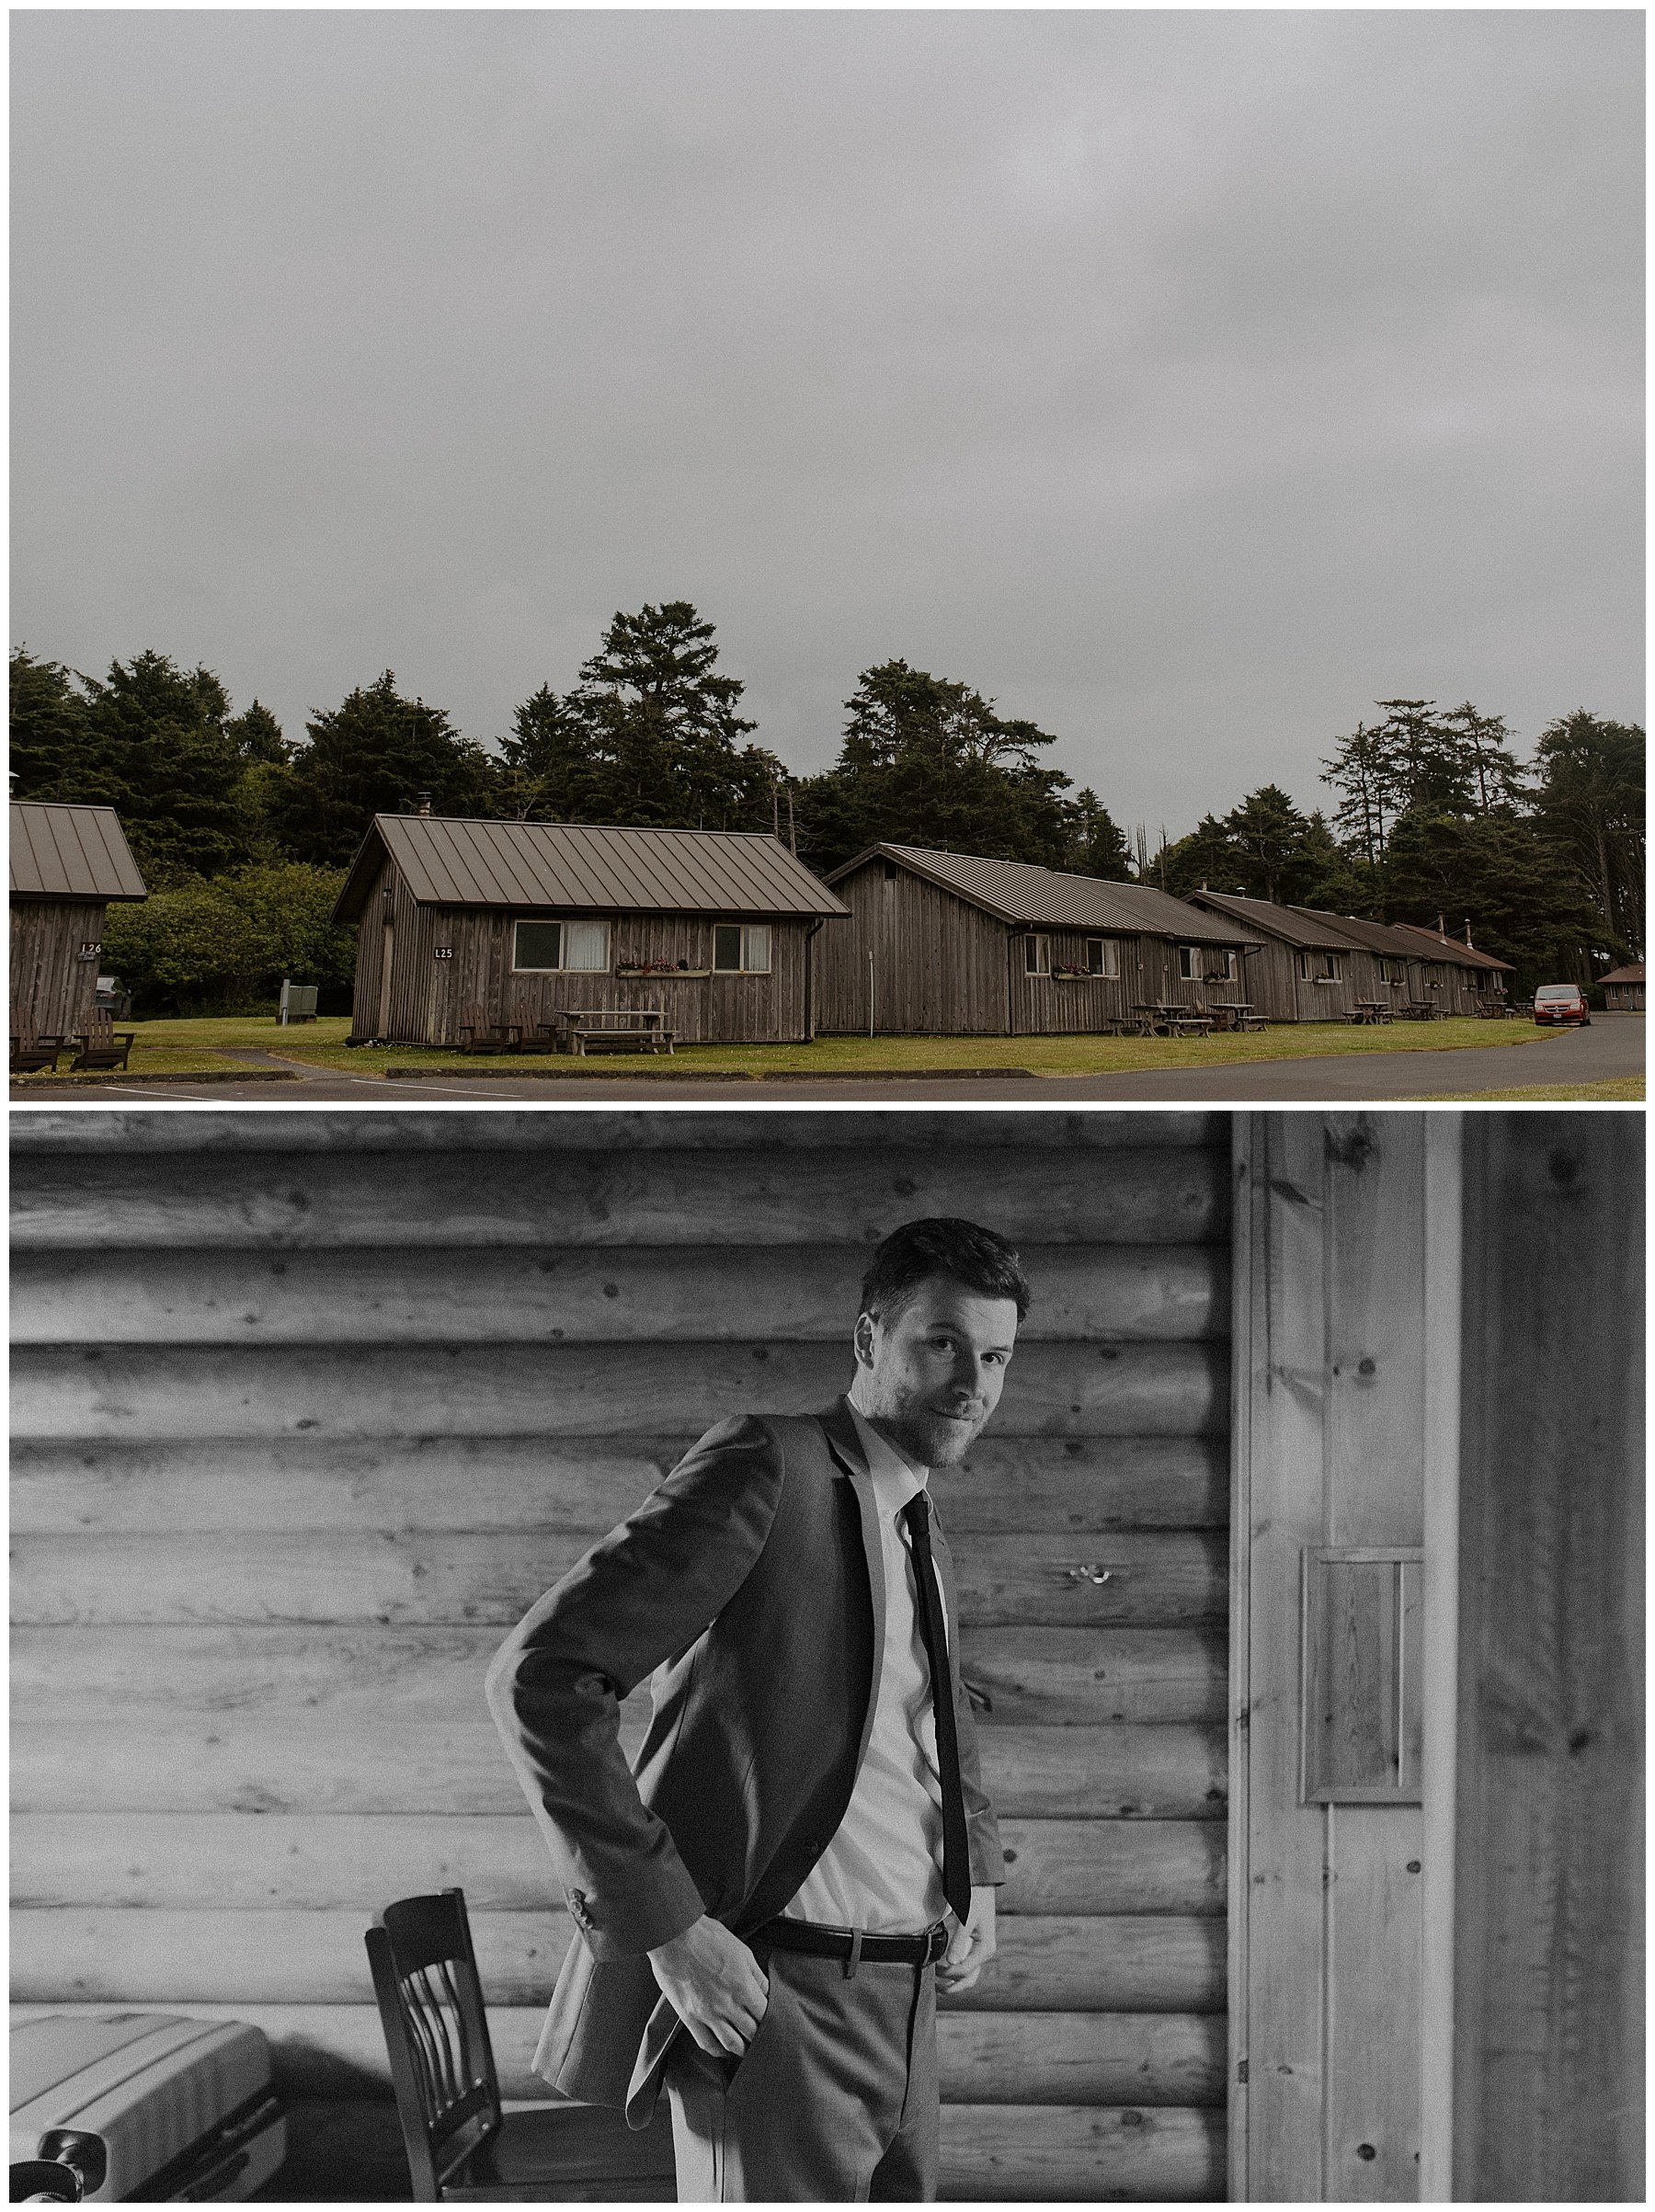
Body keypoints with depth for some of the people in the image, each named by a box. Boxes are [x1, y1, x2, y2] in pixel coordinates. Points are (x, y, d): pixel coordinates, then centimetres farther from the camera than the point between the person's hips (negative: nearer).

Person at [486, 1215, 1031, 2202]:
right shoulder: (768, 1467, -15)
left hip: (906, 2001, 8)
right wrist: (666, 1925, -23)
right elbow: (540, 1676, -22)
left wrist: (977, 1875, 16)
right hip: (771, 2004, -8)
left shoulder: (926, 1541, 13)